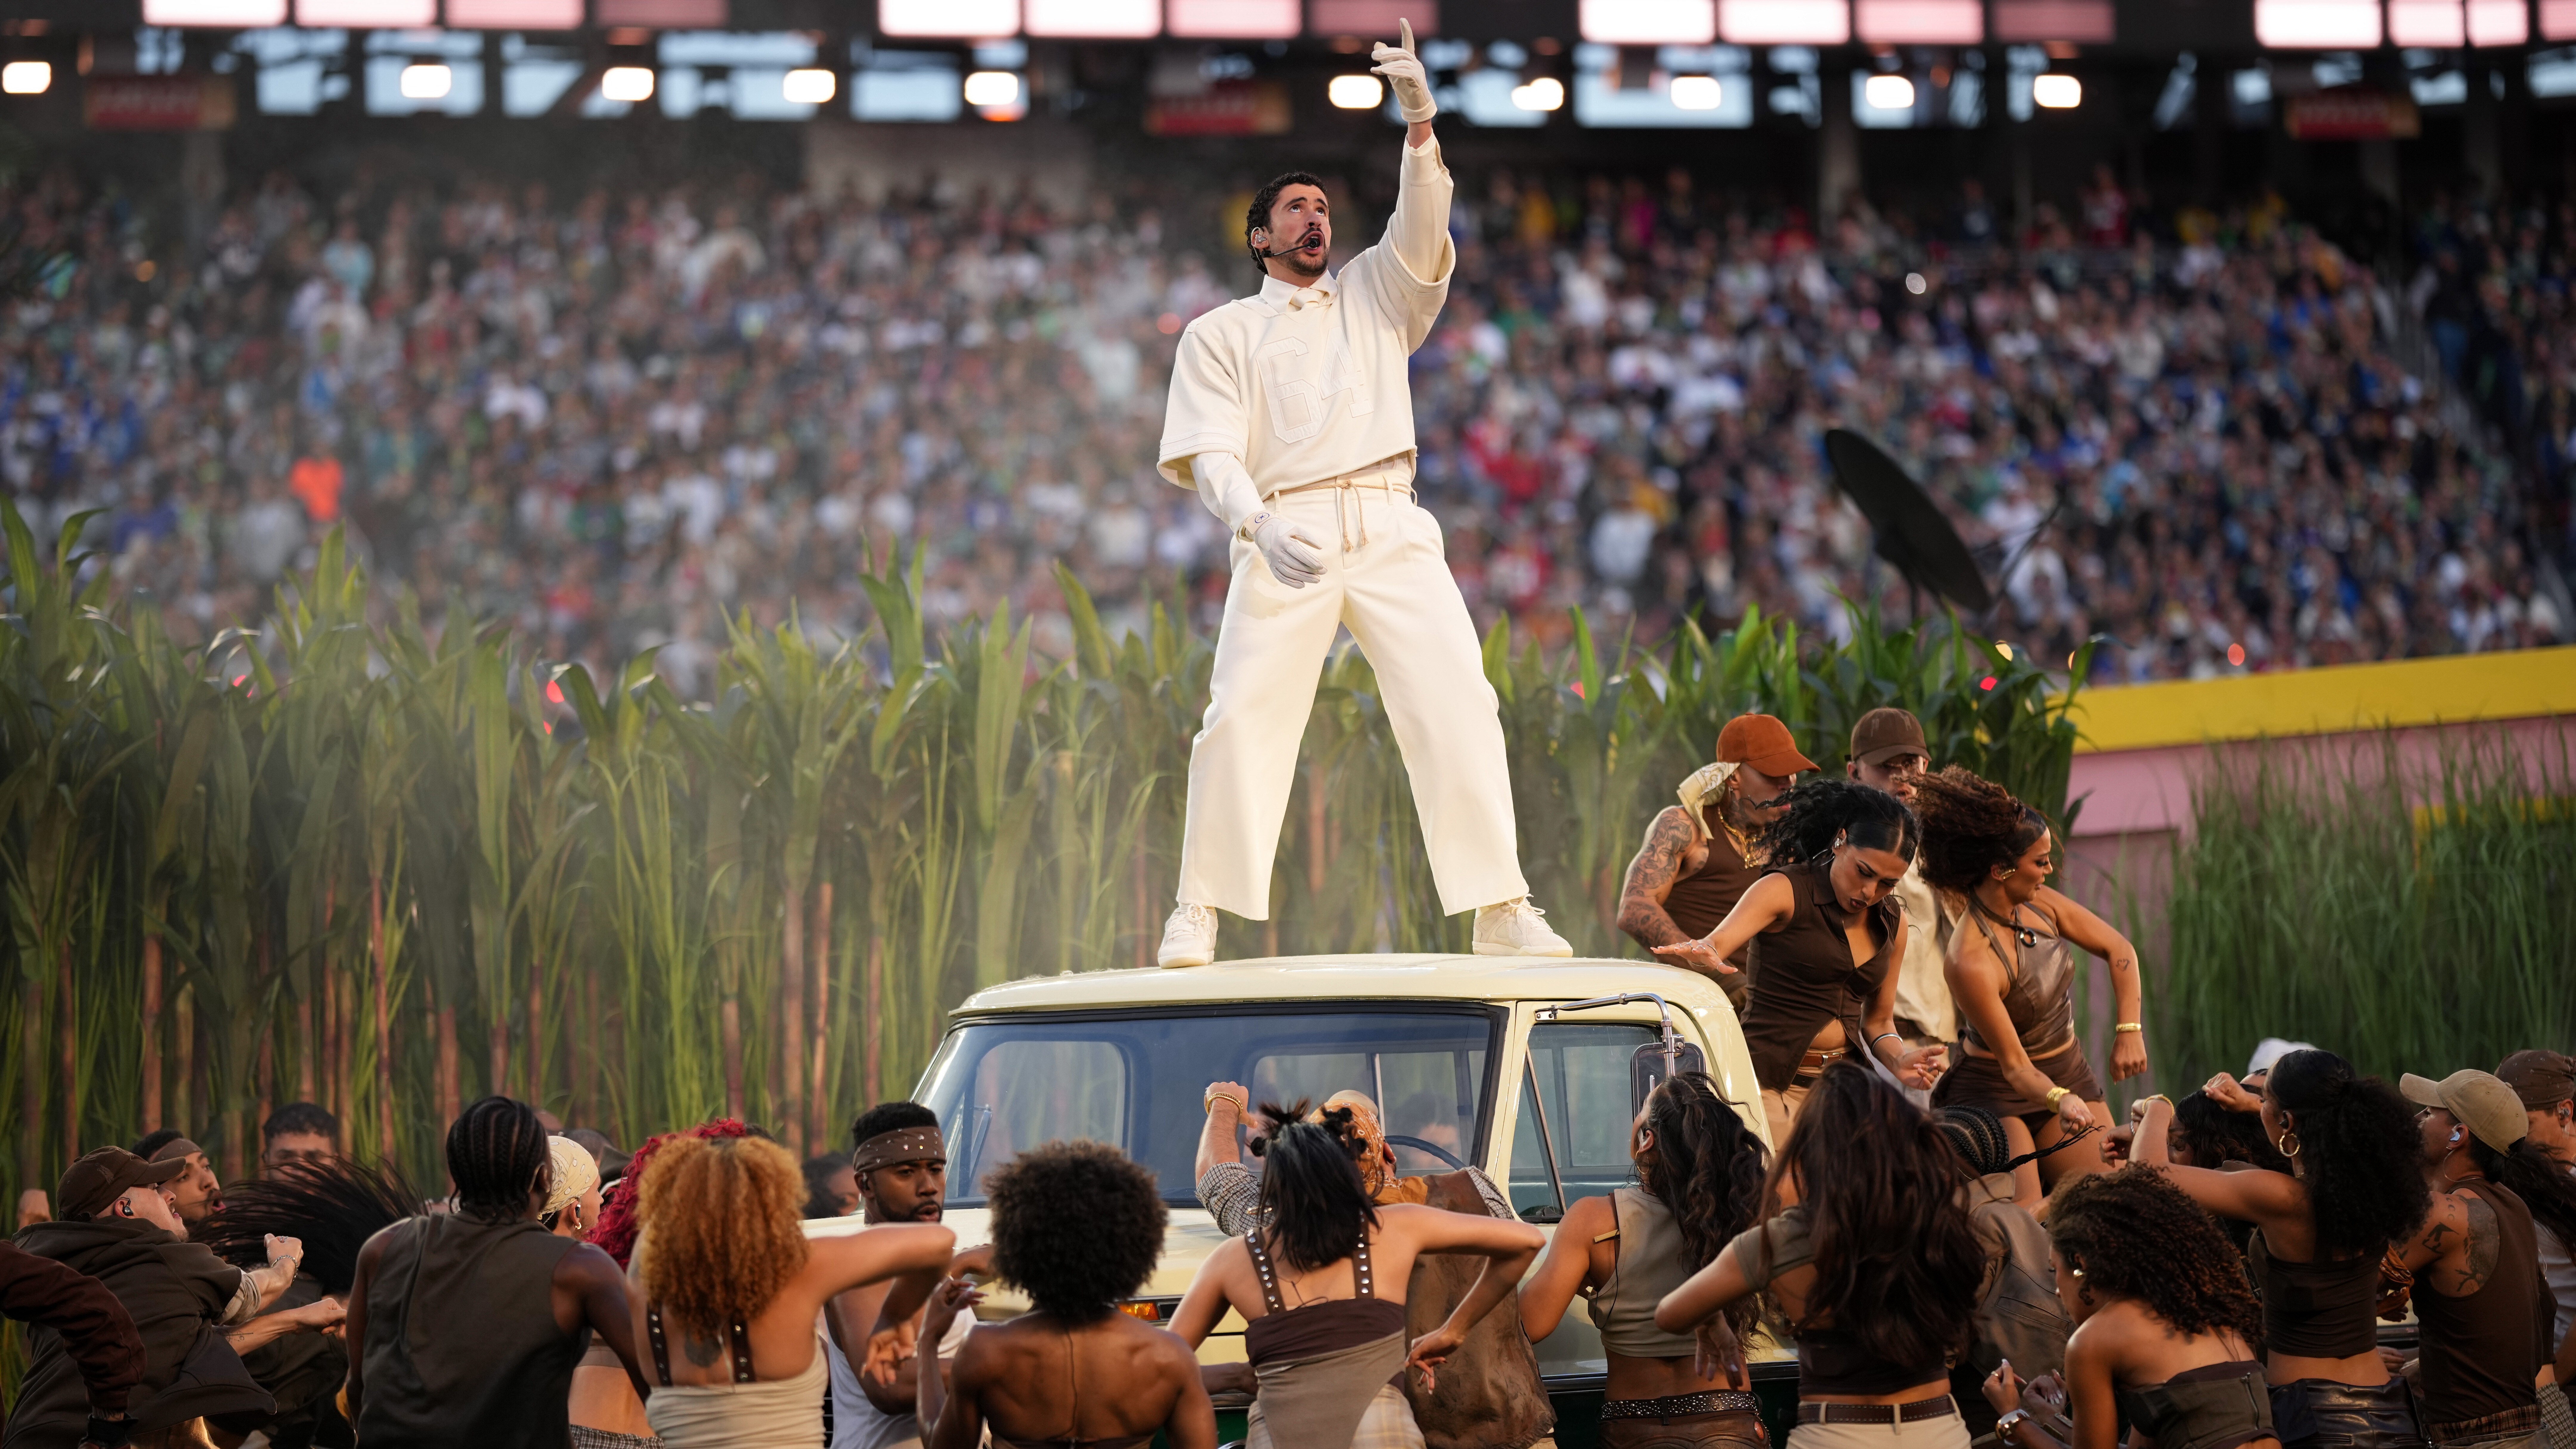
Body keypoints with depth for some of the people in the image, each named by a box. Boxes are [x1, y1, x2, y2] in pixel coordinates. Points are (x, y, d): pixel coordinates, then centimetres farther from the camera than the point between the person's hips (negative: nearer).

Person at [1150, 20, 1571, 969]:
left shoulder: (1374, 297, 24)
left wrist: (1419, 123, -11)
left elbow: (1421, 237, 5)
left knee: (1459, 705, -11)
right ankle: (1199, 914, -5)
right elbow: (1210, 454, 3)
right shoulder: (1221, 333, 16)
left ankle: (1500, 911, -13)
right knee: (1243, 717, -12)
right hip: (1284, 531, -2)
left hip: (1390, 529, 2)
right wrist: (1258, 526, -17)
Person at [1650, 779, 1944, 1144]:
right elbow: (1717, 944, -17)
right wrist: (1700, 955, -41)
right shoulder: (1785, 892, -5)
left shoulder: (1892, 924, 13)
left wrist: (1898, 1059, 0)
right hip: (1771, 1082, -5)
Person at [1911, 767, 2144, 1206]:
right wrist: (2061, 1101, -42)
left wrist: (2129, 1032, -5)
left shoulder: (2041, 905, -8)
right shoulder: (1972, 962, -29)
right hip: (1996, 1092, -7)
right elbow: (2015, 1066, -24)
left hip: (2069, 1077, 7)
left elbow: (2120, 951, 4)